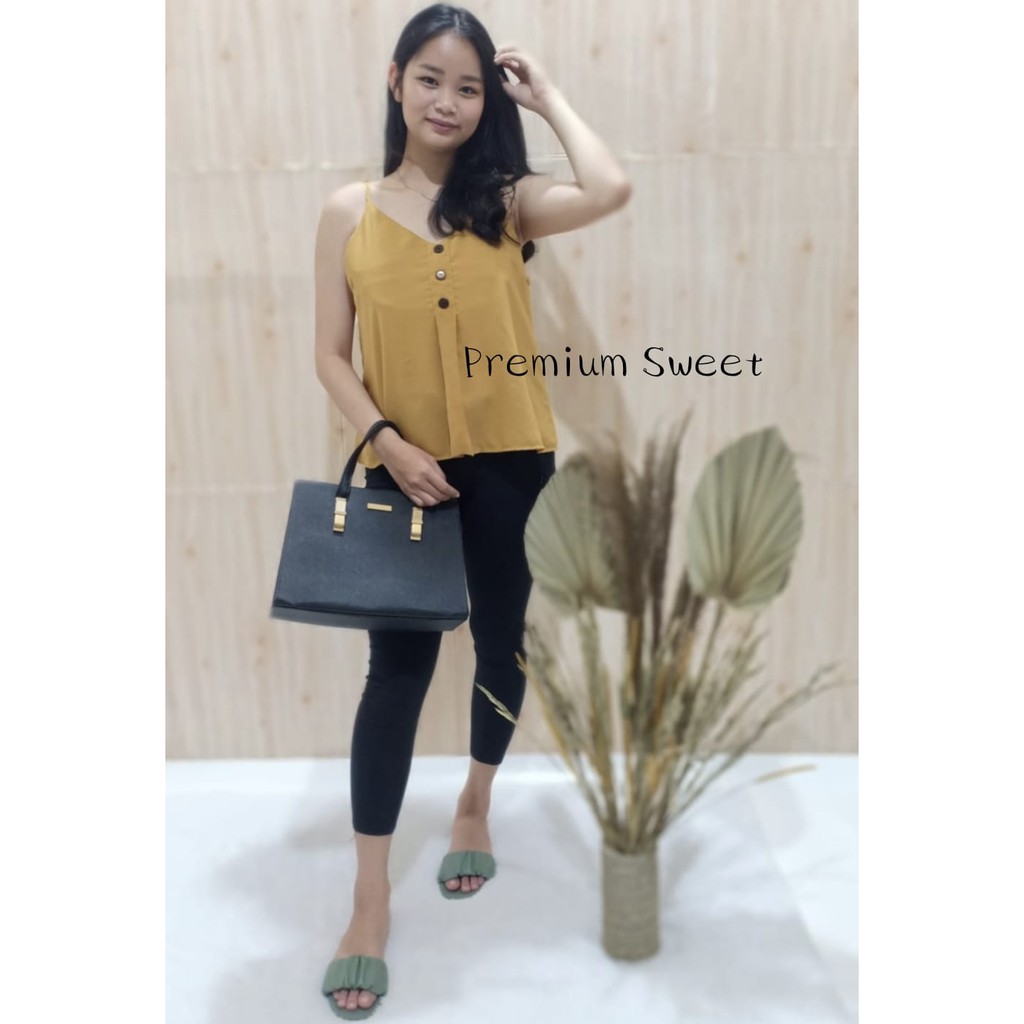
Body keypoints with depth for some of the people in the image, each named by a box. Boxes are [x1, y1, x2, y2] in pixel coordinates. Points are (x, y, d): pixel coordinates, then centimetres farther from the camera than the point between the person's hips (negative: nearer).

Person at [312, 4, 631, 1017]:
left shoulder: (506, 199, 2)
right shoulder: (349, 209, 4)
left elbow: (609, 190, -19)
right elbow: (331, 355, 1)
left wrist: (546, 93, -3)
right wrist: (389, 443, -14)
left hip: (508, 457, 1)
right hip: (403, 466, 0)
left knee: (501, 636, 14)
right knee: (398, 662, -1)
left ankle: (475, 802, 42)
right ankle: (369, 900, 10)